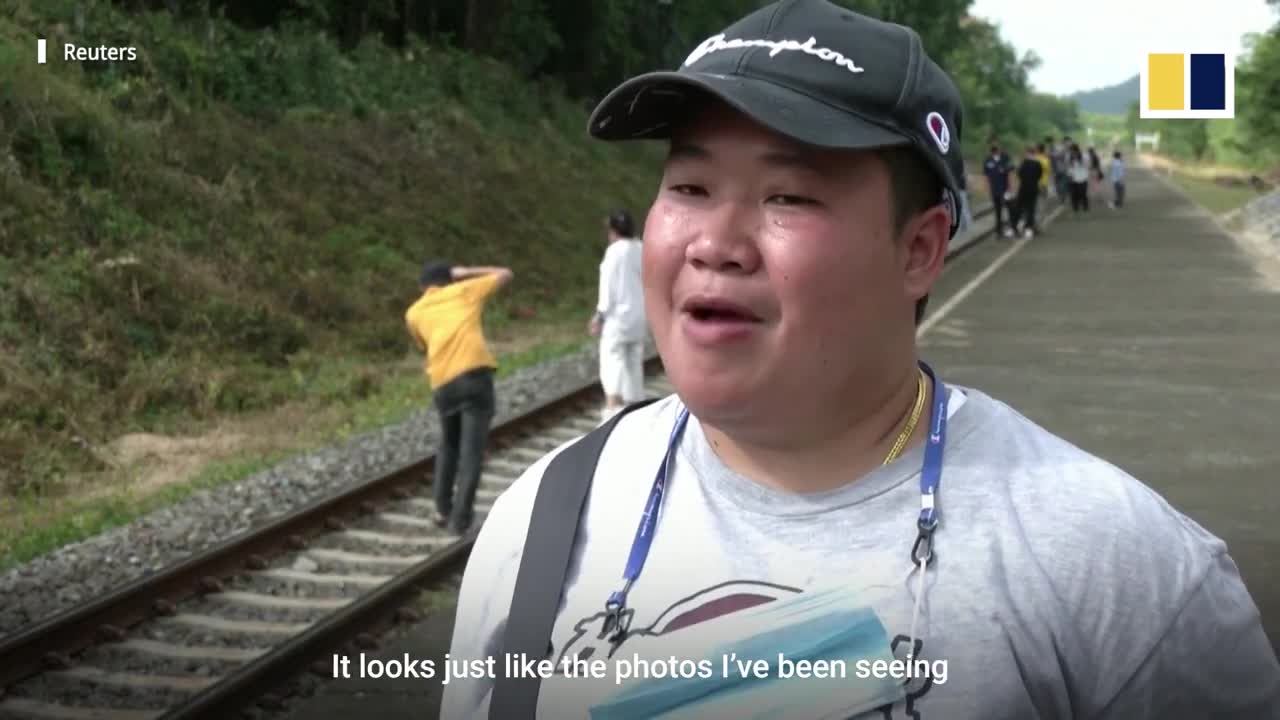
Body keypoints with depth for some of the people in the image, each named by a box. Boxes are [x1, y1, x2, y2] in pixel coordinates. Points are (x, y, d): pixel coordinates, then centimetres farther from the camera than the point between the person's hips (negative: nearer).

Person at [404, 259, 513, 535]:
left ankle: (443, 510, 24)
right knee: (471, 450, -1)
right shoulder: (464, 291, 18)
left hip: (442, 383, 3)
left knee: (449, 445, 25)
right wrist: (465, 273, 29)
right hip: (475, 374, -2)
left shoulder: (414, 312, 22)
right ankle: (459, 519, -7)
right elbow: (504, 274, 29)